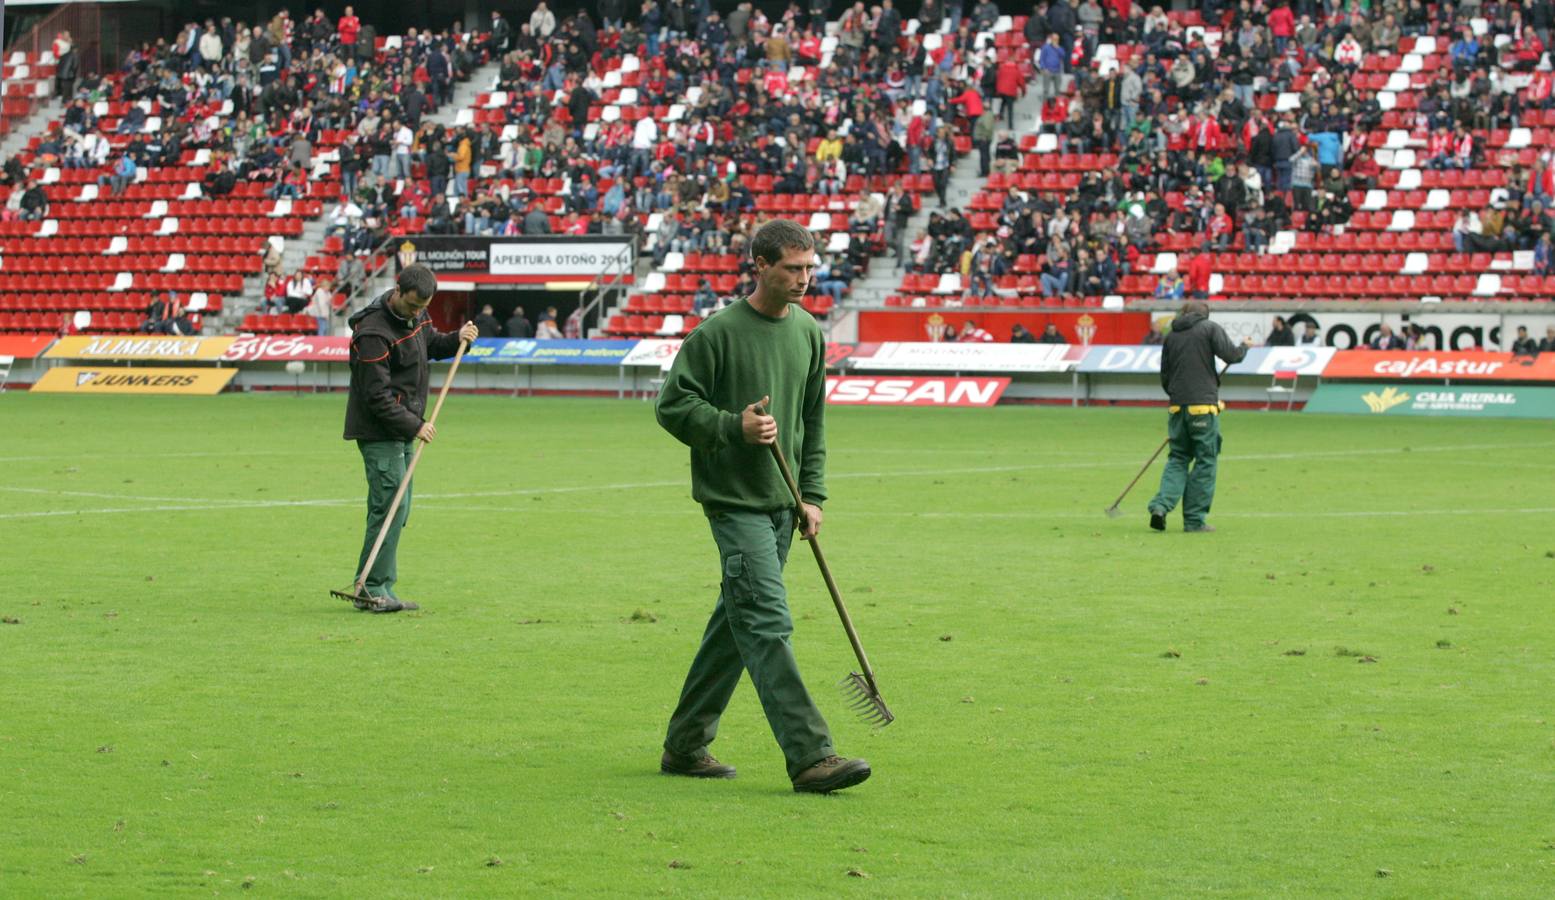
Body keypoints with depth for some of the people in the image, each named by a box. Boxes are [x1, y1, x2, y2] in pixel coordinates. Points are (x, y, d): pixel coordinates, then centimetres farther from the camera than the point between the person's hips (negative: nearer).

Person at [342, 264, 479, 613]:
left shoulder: (414, 315, 5)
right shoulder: (373, 332, -22)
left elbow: (431, 342, 26)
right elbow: (378, 397, -22)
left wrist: (456, 339, 5)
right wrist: (414, 426, -20)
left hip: (402, 430, 9)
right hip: (379, 431, -9)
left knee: (397, 509, 10)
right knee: (389, 506, -13)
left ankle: (381, 589, 14)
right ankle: (372, 590, -10)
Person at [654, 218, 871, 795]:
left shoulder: (809, 333, 10)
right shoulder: (719, 332, -11)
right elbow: (673, 403, -8)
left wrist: (812, 496, 12)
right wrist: (735, 427, -20)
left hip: (781, 503, 7)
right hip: (734, 499, -7)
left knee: (736, 621, 12)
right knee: (767, 625, -13)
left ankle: (685, 746, 22)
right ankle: (809, 757, -19)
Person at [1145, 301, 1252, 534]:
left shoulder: (1171, 337, 14)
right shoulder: (1210, 329, 1)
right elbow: (1230, 355, -10)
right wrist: (1244, 347, 10)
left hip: (1176, 407, 5)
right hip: (1204, 404, -5)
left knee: (1178, 458, 14)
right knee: (1205, 461, 3)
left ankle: (1161, 505, -7)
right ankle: (1194, 519, 1)